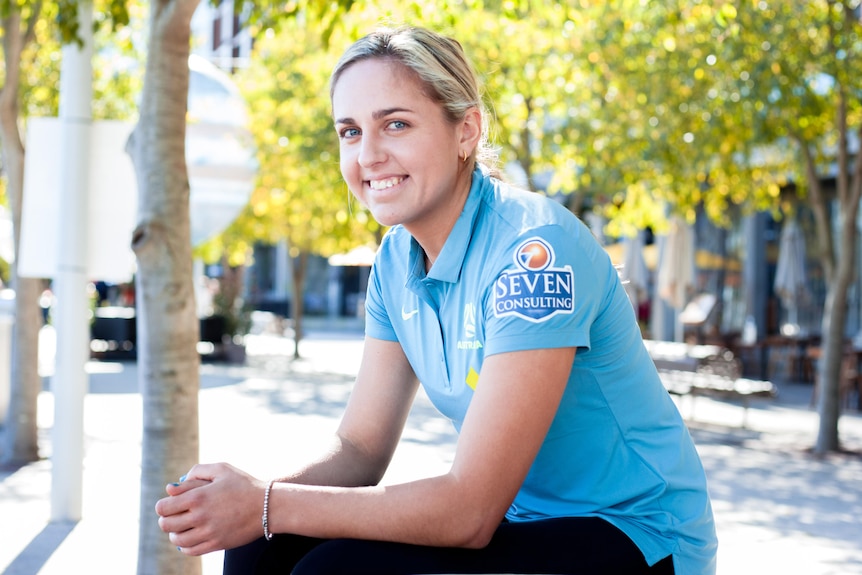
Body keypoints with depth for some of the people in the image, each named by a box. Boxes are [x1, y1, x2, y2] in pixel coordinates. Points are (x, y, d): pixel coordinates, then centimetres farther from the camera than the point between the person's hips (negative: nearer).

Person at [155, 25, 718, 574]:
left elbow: (469, 511, -26)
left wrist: (266, 506, -25)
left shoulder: (534, 252, -24)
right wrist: (248, 492, -17)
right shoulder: (396, 259, 1)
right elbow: (360, 447, 2)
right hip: (517, 518, 7)